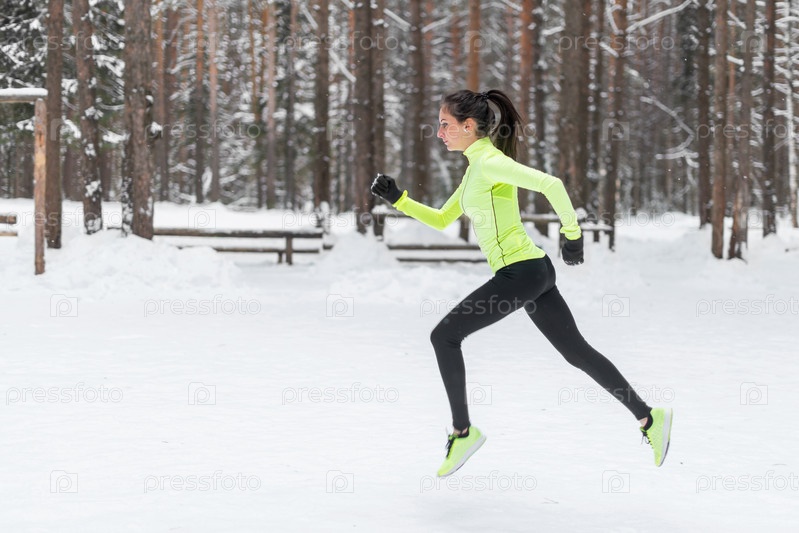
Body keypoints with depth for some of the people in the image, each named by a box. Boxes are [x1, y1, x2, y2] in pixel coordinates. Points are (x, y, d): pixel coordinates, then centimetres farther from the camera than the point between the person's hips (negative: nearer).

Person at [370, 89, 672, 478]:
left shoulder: (490, 162, -13)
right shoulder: (475, 168, 17)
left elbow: (550, 184, -25)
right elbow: (441, 220, 25)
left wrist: (572, 233, -19)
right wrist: (398, 200, 14)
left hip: (521, 272, -10)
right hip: (532, 271, 10)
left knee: (444, 335, -4)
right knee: (576, 351, 12)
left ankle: (463, 431, 3)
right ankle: (648, 418, 13)